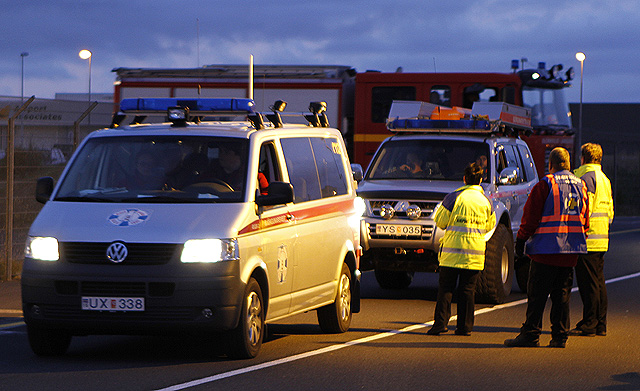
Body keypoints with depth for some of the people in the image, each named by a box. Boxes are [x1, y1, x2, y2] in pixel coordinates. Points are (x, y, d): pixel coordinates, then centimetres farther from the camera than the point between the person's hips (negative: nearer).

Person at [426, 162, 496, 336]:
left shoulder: (454, 198, -6)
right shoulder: (486, 201, 5)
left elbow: (440, 221, -1)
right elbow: (490, 226, 16)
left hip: (452, 251, -2)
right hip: (475, 253, 2)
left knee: (445, 287, 3)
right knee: (467, 289, 7)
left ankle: (441, 322, -4)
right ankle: (465, 326, 5)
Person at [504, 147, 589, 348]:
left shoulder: (545, 185, -8)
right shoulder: (581, 186, 11)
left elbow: (530, 216, -7)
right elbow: (584, 220, 17)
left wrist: (521, 240, -1)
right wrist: (580, 239, 24)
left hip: (546, 248, -5)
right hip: (571, 249, 5)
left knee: (537, 294, -2)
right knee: (562, 294, 9)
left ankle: (531, 334, -2)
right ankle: (560, 336, 8)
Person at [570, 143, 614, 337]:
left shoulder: (586, 177, -12)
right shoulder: (604, 179, 18)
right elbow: (609, 211, 21)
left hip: (587, 240, -9)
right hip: (601, 239, 9)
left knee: (589, 284, -7)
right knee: (598, 283, 12)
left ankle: (589, 325, -6)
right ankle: (600, 324, 15)